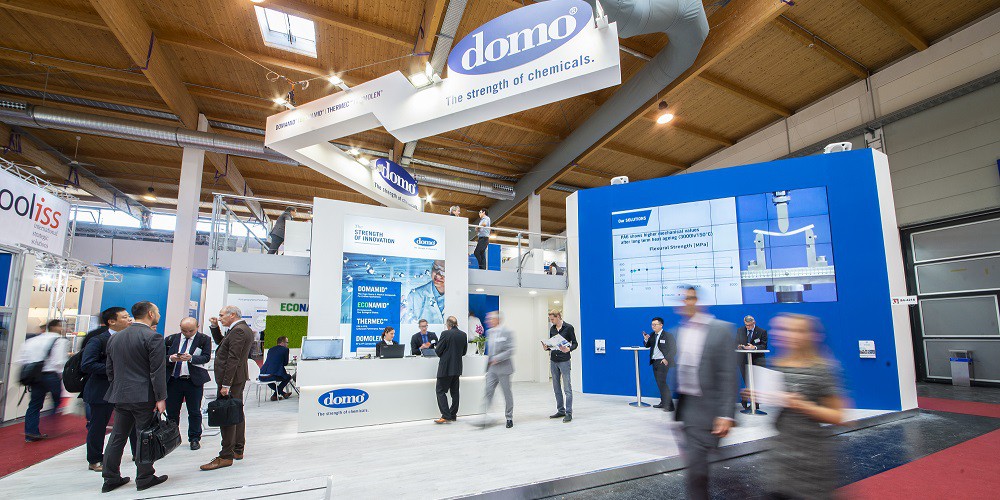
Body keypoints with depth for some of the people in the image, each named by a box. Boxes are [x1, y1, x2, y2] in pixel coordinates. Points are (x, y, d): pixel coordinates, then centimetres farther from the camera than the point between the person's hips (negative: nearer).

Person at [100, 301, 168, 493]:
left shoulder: (114, 338, 10)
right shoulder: (153, 337, -15)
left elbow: (109, 369, 16)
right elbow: (157, 371, -17)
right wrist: (161, 398, -11)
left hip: (120, 396, 7)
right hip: (144, 397, -7)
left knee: (117, 437, 16)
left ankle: (110, 478, 23)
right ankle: (144, 477, 12)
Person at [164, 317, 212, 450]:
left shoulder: (204, 339, -3)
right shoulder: (171, 339, 6)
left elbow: (206, 357, -12)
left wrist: (191, 358, -28)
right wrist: (171, 358, -18)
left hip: (194, 381, -2)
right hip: (173, 380, 3)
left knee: (194, 412, 7)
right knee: (171, 412, 11)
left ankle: (194, 438, 20)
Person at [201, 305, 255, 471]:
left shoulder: (238, 330, -17)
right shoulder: (244, 329, 15)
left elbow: (233, 359, -22)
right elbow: (222, 344, 26)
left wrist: (226, 385, -22)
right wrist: (215, 327, 14)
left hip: (232, 378, -11)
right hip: (239, 378, 11)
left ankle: (226, 457, -3)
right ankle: (238, 450, 24)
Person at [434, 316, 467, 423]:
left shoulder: (445, 334, -15)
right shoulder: (464, 335, 3)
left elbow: (438, 351, -11)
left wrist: (435, 348, 10)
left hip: (445, 368, -6)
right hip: (457, 368, 6)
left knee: (440, 391, 0)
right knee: (454, 391, 14)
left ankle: (446, 416, -6)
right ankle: (453, 415, 19)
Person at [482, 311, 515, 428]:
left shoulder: (507, 332, -11)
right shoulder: (489, 332, 9)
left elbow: (510, 351, -16)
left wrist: (496, 358, -21)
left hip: (503, 368, -5)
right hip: (491, 368, 6)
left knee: (507, 393, 7)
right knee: (488, 391, -2)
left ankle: (509, 418, 22)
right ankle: (483, 416, -1)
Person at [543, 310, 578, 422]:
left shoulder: (568, 327, -7)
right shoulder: (552, 329, 10)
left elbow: (575, 343, -7)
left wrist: (568, 349, -26)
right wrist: (547, 347, -6)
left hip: (564, 361, -6)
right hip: (553, 360, 7)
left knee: (567, 388, -3)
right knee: (556, 388, 12)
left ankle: (568, 413, 3)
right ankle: (560, 411, 23)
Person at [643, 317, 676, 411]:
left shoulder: (668, 336, -10)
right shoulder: (652, 335, 11)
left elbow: (673, 349, -11)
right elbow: (647, 346, 16)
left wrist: (667, 359, -18)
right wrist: (646, 340, -4)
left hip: (662, 362, -7)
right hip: (654, 362, 7)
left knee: (662, 382, -11)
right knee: (659, 383, 13)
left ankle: (669, 405, -6)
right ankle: (663, 403, 23)